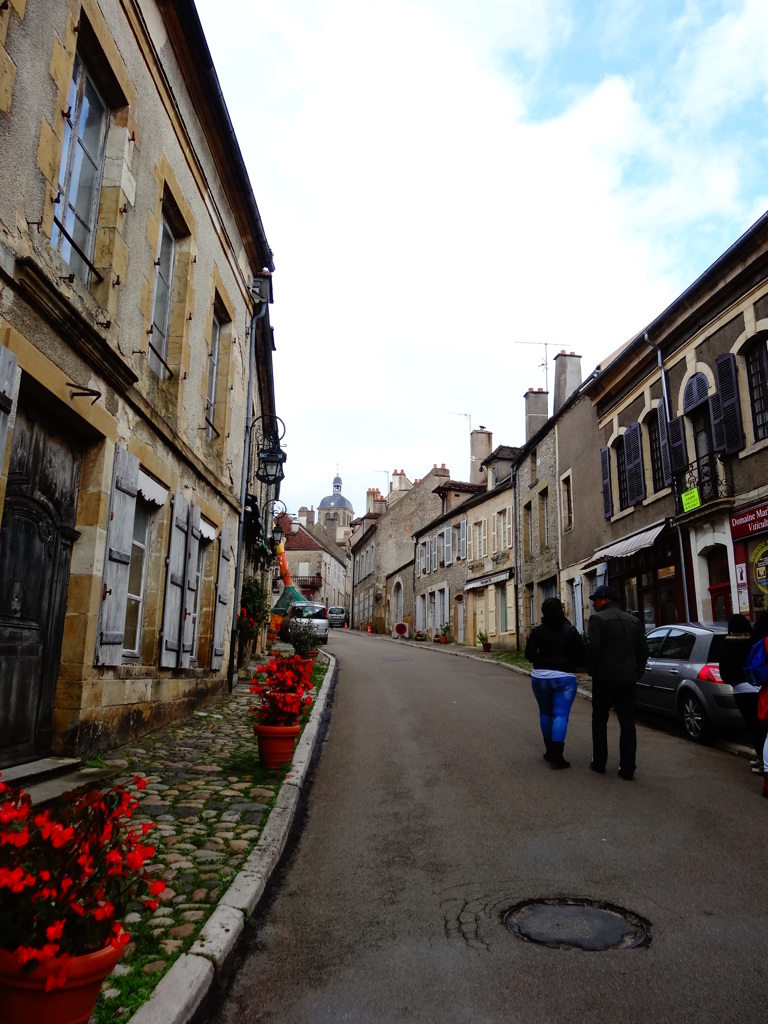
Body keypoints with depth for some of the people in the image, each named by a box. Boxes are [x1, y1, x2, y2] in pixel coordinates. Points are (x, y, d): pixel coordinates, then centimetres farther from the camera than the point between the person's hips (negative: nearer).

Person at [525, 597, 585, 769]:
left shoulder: (537, 631, -2)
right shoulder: (570, 631, -2)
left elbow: (529, 655, -4)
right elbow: (581, 655, -3)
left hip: (540, 677, 2)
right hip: (564, 677, -1)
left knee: (545, 713, 16)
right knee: (561, 715, -4)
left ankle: (550, 750, 20)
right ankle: (556, 756, -13)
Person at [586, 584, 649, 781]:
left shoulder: (598, 619, -9)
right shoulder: (633, 620, 10)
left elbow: (592, 647, -16)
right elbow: (643, 650, 9)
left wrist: (592, 671, -2)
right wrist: (636, 672, 14)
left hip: (604, 678, -4)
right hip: (628, 679, 4)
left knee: (599, 720, 11)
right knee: (627, 723, 6)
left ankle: (599, 763, 15)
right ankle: (627, 769, 6)